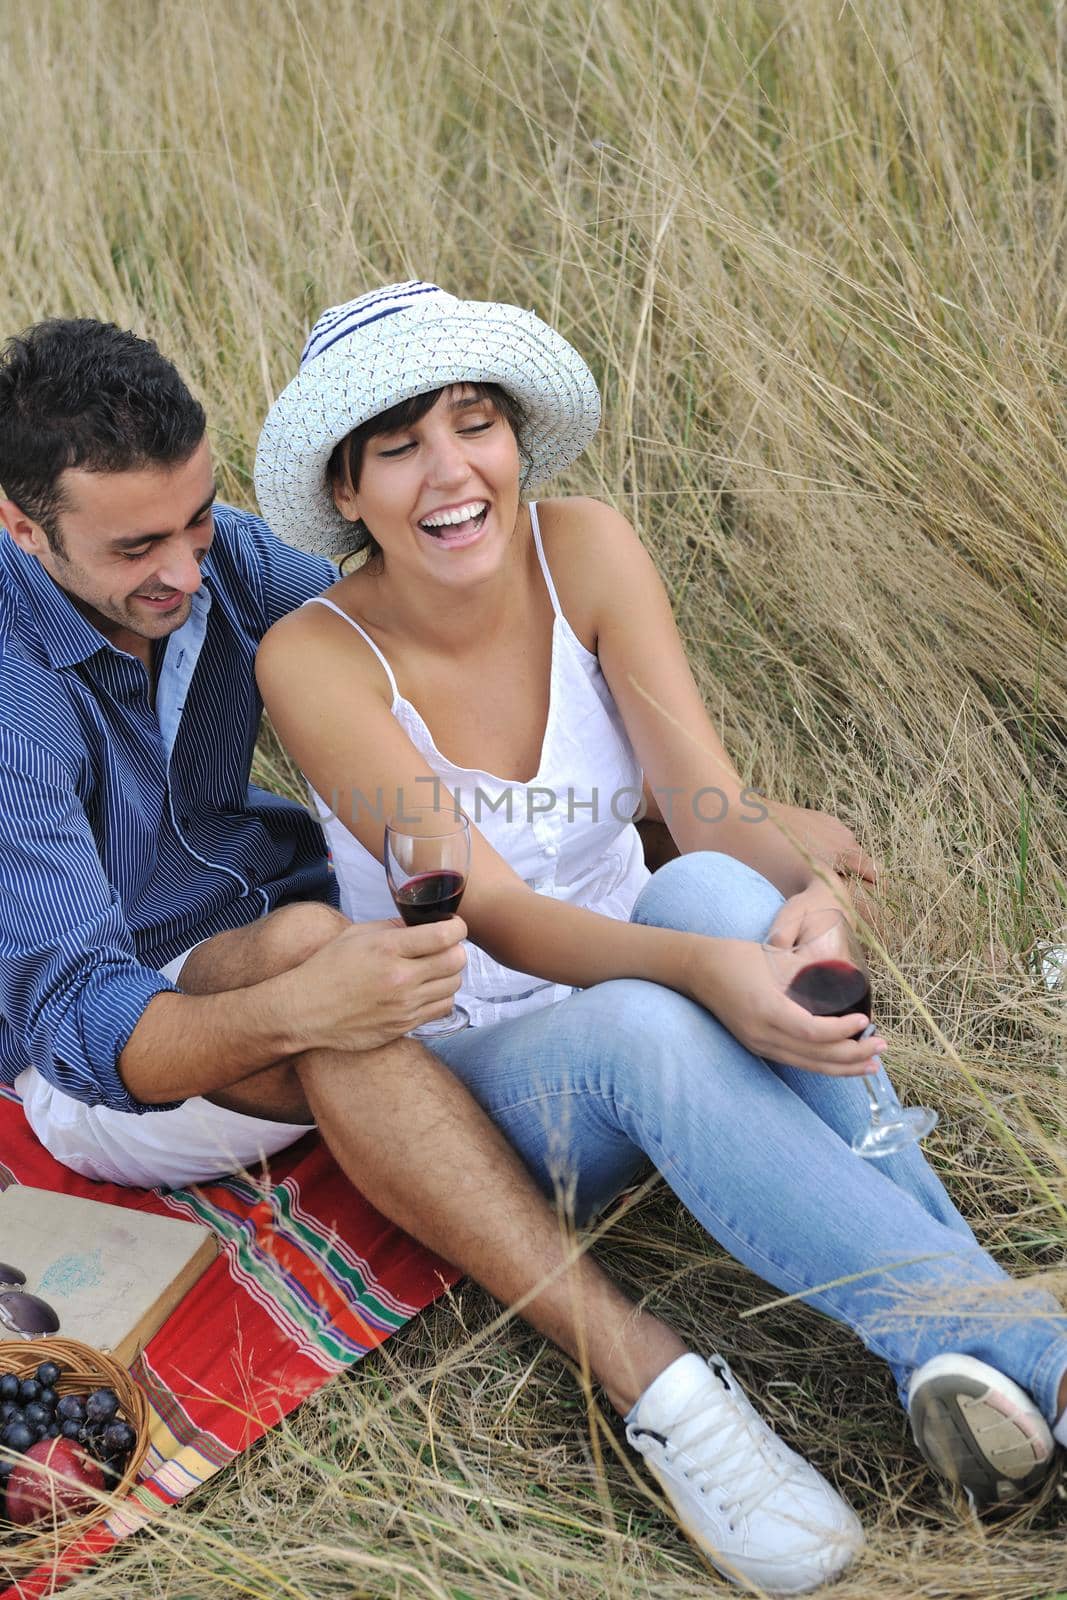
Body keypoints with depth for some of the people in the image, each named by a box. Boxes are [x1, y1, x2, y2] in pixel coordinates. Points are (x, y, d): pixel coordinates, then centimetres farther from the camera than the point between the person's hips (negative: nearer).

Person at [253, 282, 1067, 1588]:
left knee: (716, 892, -34)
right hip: (470, 1070, -3)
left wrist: (808, 890, -41)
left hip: (643, 1004, 3)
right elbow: (494, 915, -26)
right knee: (643, 1024, -38)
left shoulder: (582, 550, -10)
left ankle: (960, 1376, -35)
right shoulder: (315, 658, -19)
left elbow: (708, 803, -17)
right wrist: (697, 969, -44)